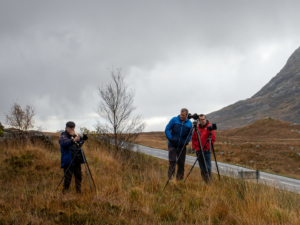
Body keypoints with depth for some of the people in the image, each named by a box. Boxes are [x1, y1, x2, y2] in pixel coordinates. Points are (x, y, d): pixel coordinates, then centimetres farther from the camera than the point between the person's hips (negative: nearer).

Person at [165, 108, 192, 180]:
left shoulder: (189, 123, 1)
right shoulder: (174, 120, -4)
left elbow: (190, 135, 6)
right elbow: (167, 129, -2)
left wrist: (186, 142, -9)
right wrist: (170, 138, -13)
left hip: (182, 145, 2)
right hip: (172, 144, -2)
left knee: (181, 162, 7)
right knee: (172, 161, -7)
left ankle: (180, 178, 17)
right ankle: (170, 178, -4)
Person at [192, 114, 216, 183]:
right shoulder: (197, 127, 9)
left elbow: (213, 139, -9)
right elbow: (193, 138, 16)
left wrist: (208, 147, -12)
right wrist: (194, 147, 7)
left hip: (206, 150, -5)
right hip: (198, 151, 5)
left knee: (207, 166, -5)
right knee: (201, 167, 10)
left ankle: (209, 181, 2)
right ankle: (204, 180, 19)